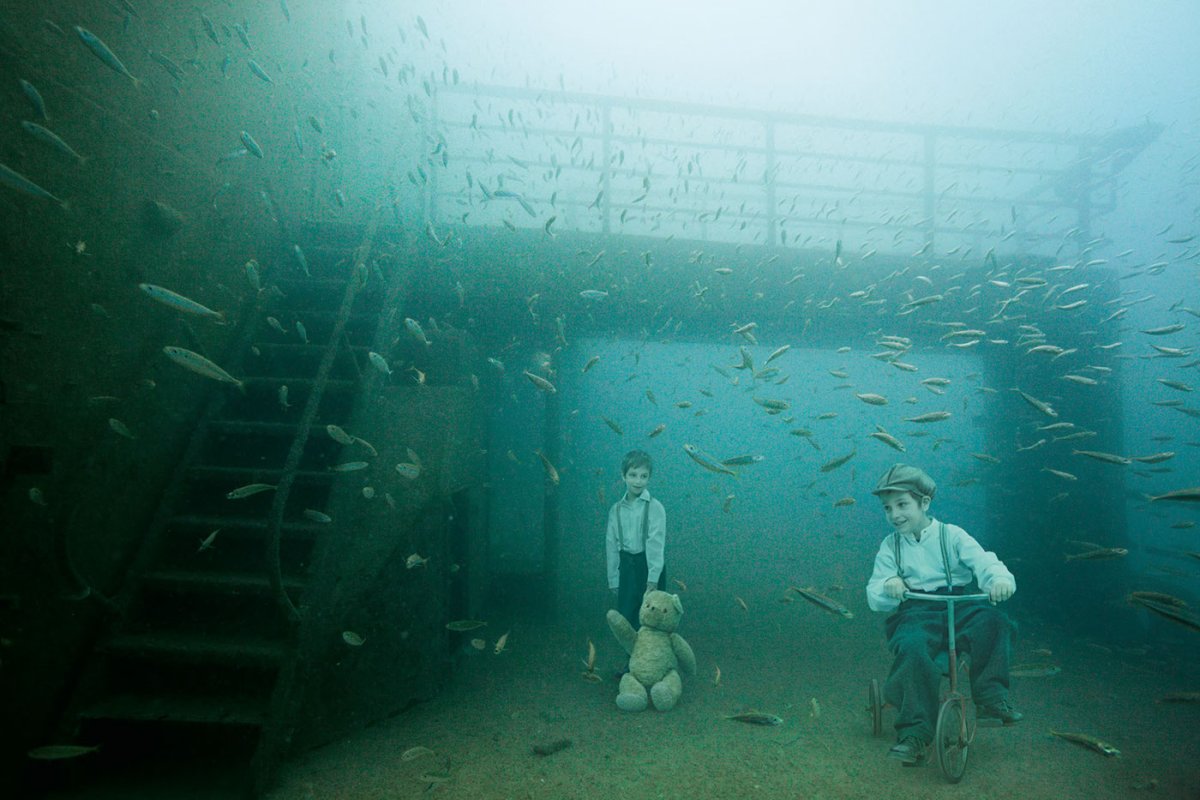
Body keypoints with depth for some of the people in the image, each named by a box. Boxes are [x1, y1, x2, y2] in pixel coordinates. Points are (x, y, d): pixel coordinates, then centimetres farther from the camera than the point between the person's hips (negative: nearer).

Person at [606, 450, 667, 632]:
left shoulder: (655, 507, -8)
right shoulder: (616, 509, 4)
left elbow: (656, 544, -15)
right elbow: (611, 547, 7)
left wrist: (652, 579, -22)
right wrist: (613, 581, 6)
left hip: (648, 566, -4)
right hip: (626, 569, 4)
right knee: (624, 621, 8)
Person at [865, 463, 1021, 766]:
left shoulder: (951, 535, 6)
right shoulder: (890, 546, 10)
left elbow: (983, 561, -10)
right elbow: (874, 597, 4)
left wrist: (1000, 578, -33)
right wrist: (887, 586, -20)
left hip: (960, 607, 1)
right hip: (916, 613, 0)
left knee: (993, 622, -31)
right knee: (911, 648, -33)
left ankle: (991, 699, -16)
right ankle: (914, 734, -27)